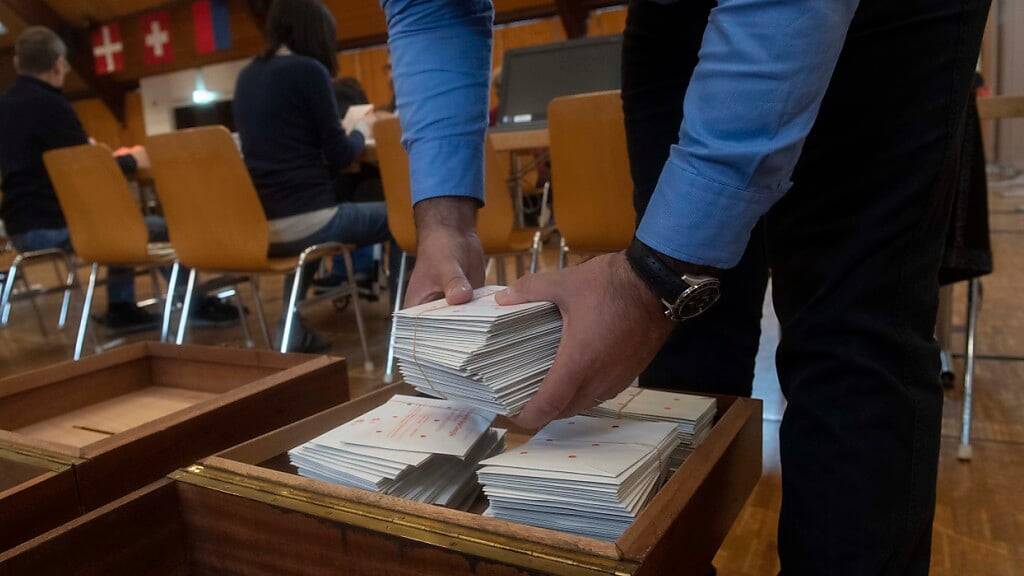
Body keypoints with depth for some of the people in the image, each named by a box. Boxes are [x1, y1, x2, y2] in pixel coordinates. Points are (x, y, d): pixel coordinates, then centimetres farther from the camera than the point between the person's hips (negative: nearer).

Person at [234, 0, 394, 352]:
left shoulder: (246, 77, 14)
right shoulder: (308, 70, -7)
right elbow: (339, 155, -6)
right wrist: (362, 131, 14)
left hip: (256, 225, 8)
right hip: (306, 220, -7)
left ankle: (294, 333, 32)